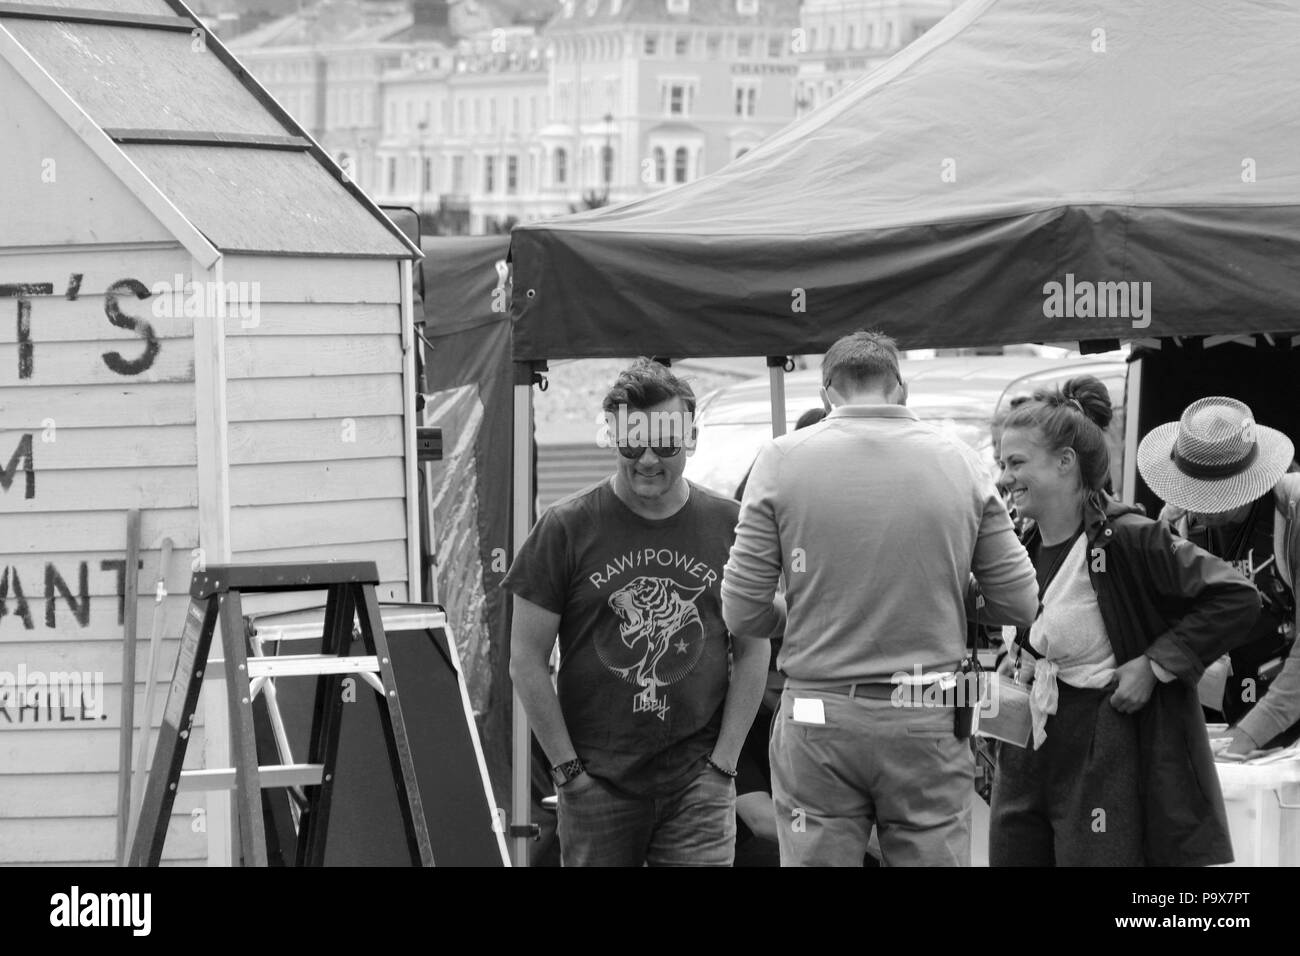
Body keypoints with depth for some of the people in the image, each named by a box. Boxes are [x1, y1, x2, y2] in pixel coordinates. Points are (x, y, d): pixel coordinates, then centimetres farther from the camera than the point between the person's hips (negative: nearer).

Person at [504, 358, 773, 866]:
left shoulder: (728, 525, 4)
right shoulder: (566, 528, -1)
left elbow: (752, 653, 9)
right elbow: (527, 662, 0)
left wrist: (723, 761, 1)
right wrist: (568, 767, -3)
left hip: (698, 781, 1)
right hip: (597, 786, -1)